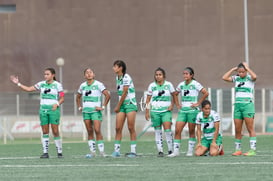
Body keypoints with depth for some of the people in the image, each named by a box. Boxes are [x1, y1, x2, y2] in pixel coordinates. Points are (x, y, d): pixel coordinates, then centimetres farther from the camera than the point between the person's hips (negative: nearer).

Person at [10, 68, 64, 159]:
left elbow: (62, 98, 1)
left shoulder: (57, 85, -1)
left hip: (53, 110, -4)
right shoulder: (41, 84, 8)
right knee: (45, 132, 2)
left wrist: (57, 104, -18)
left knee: (55, 131, -6)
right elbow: (28, 89, 10)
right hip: (43, 109, 4)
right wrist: (18, 83, 3)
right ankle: (45, 152, 4)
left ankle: (59, 152, 3)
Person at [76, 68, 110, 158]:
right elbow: (78, 97, 26)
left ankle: (101, 151, -10)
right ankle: (92, 152, 7)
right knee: (90, 132, 5)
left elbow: (107, 95, -7)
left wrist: (103, 106, -10)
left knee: (97, 130, -14)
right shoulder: (82, 85, 11)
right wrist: (80, 107, 15)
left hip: (95, 111, -5)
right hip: (85, 111, 5)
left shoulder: (98, 84, -4)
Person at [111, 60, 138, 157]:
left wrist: (118, 106, -9)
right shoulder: (117, 77, 11)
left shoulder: (126, 78, -14)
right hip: (122, 105, 7)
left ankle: (133, 150, -2)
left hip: (130, 103, -7)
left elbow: (124, 93, -14)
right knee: (118, 128, 0)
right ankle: (117, 150, 0)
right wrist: (118, 106, 10)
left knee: (131, 128, -6)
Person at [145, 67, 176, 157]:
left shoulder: (168, 85, 1)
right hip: (155, 111, 2)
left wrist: (172, 105, -2)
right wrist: (147, 112, 2)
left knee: (167, 129, -13)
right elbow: (148, 99, 7)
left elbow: (174, 96, 12)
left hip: (166, 111, -2)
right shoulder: (152, 86, 4)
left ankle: (170, 150, -4)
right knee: (157, 131, 2)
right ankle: (160, 151, 5)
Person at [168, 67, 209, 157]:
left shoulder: (195, 84, -6)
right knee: (177, 130, -5)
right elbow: (175, 94, 24)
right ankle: (176, 151, -3)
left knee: (191, 131, 3)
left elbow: (206, 93, -11)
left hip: (192, 110, -5)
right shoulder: (181, 84, 10)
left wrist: (198, 103, -10)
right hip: (182, 110, 5)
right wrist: (177, 104, 12)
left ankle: (190, 151, 11)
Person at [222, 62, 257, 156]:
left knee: (250, 129, -6)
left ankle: (253, 149, -8)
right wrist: (233, 69, 5)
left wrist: (247, 68, -10)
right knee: (237, 130, 4)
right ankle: (238, 149, 9)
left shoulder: (249, 78, 0)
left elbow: (254, 76, -23)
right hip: (237, 105, 5)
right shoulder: (236, 78, 12)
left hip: (248, 105, -5)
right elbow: (224, 78, 4)